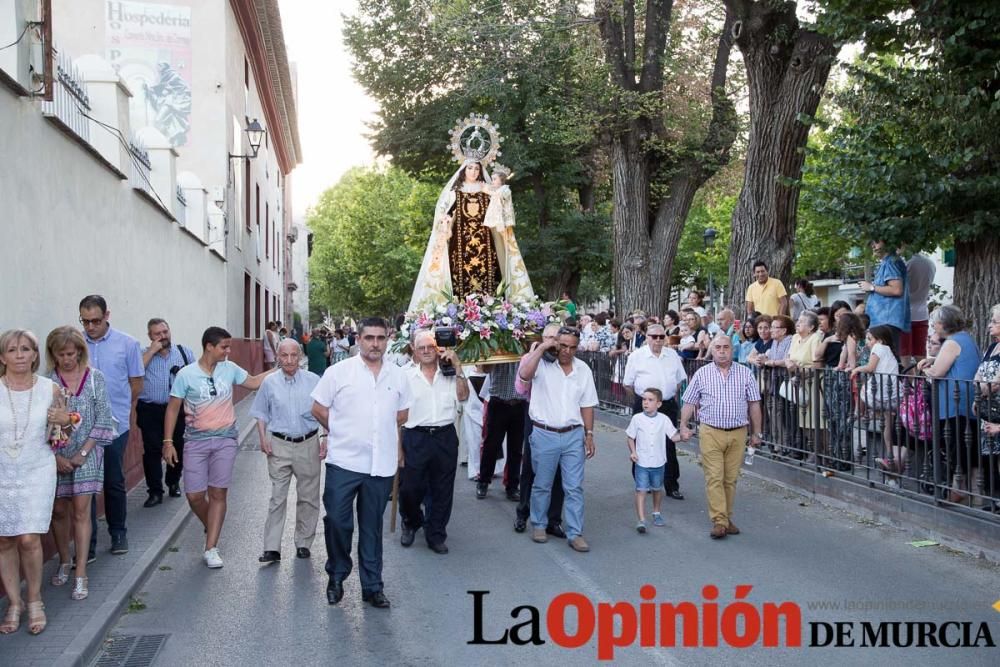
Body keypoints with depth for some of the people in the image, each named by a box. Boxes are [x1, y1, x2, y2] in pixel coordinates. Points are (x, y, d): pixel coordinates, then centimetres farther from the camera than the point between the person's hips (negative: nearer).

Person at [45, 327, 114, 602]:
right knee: (59, 510, 10)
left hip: (87, 453, -1)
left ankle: (81, 573, 1)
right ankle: (64, 562, 29)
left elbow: (103, 419, -3)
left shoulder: (95, 377, -2)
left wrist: (83, 452, -8)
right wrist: (55, 456, -10)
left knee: (81, 511, -2)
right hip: (55, 454, 1)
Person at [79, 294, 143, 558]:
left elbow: (136, 383, 6)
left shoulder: (127, 344, -2)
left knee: (114, 483, 11)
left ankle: (118, 534, 26)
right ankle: (87, 544, 11)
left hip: (115, 425, 0)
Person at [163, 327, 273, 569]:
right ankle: (212, 529, 29)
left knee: (218, 494, 1)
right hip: (196, 440, -2)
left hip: (225, 439, 2)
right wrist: (168, 442, -5)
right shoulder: (186, 374, -8)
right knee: (194, 496, -1)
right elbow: (173, 408, -3)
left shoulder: (229, 369, 0)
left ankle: (211, 548, 7)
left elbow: (253, 382, 15)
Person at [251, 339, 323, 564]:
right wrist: (263, 438, 0)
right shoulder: (269, 382, 2)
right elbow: (261, 413, 11)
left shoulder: (314, 381, -1)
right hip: (279, 446, 0)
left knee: (308, 497, 8)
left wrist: (325, 438, -1)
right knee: (277, 497, -1)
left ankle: (303, 543, 22)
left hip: (308, 444, 0)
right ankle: (272, 548, 3)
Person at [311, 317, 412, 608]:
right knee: (337, 521, 1)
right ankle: (337, 575, 23)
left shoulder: (398, 375, 6)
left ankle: (372, 586, 20)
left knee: (372, 527, 11)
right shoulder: (338, 372, -2)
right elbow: (319, 409, 3)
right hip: (344, 461, -2)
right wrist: (343, 432, 8)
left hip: (382, 464, 2)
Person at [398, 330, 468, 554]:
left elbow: (462, 396, -5)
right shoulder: (406, 375, 2)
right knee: (409, 488, 4)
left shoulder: (449, 372, 6)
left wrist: (457, 366, -8)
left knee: (442, 490, 9)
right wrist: (397, 444, -2)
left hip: (445, 437, 2)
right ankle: (411, 523, 33)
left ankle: (435, 535, 24)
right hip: (415, 437, -1)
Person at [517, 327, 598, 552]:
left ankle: (575, 534, 10)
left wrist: (589, 435, 7)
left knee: (574, 487, 3)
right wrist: (541, 348, -21)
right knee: (542, 485, 11)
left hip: (573, 435, 3)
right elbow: (524, 374, -28)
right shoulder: (542, 363, -6)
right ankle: (539, 525, 28)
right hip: (544, 434, -2)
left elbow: (587, 405, 9)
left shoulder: (583, 369, 5)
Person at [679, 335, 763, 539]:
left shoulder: (745, 374, 5)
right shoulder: (701, 374, 4)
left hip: (738, 434, 1)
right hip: (711, 433, -1)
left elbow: (754, 404, 8)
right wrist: (683, 426, -1)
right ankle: (719, 522, -5)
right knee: (714, 478, -6)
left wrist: (756, 432, 7)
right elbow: (689, 402, 6)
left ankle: (727, 518, 19)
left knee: (731, 479, 7)